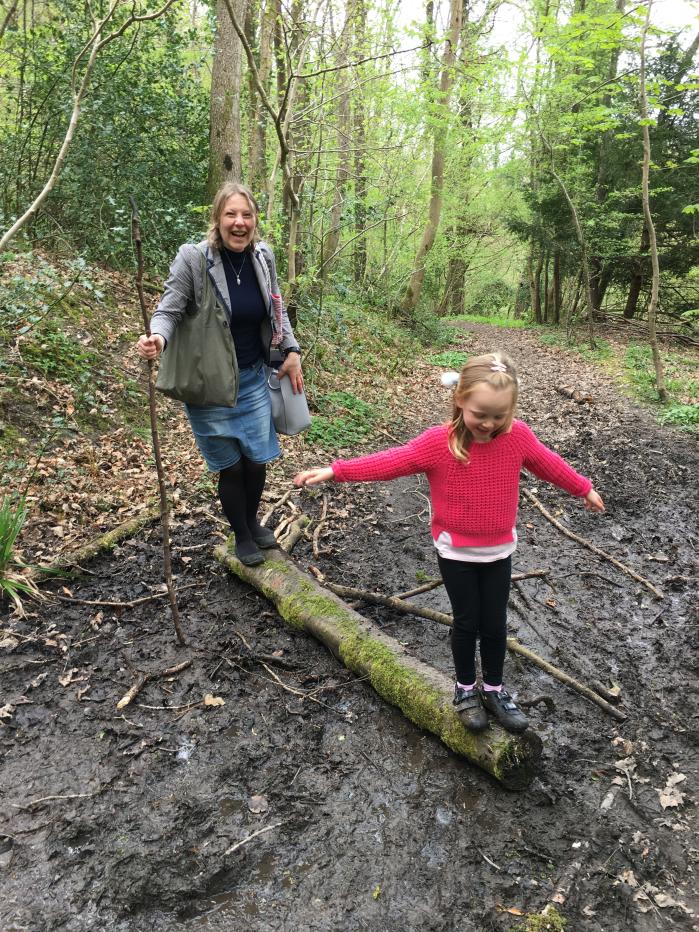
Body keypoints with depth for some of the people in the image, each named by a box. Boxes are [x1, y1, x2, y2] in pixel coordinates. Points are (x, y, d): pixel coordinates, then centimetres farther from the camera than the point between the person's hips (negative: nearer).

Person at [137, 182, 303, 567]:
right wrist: (157, 337, -36)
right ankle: (242, 537, 32)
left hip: (253, 378, 4)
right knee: (231, 466, 6)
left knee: (257, 460, 12)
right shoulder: (193, 259, -16)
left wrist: (292, 351, 6)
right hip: (210, 384, -4)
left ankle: (252, 522, 42)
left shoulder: (263, 256, -1)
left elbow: (277, 309, 13)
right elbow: (168, 310, -15)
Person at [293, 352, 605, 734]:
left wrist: (584, 489, 20)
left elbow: (549, 464, 6)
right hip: (456, 551, -2)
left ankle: (494, 689, 35)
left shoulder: (518, 436, -11)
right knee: (466, 621, 11)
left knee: (495, 623, 13)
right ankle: (466, 689, 33)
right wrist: (334, 470, -29)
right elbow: (391, 461, -22)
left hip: (498, 550, 2)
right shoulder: (438, 442, -20)